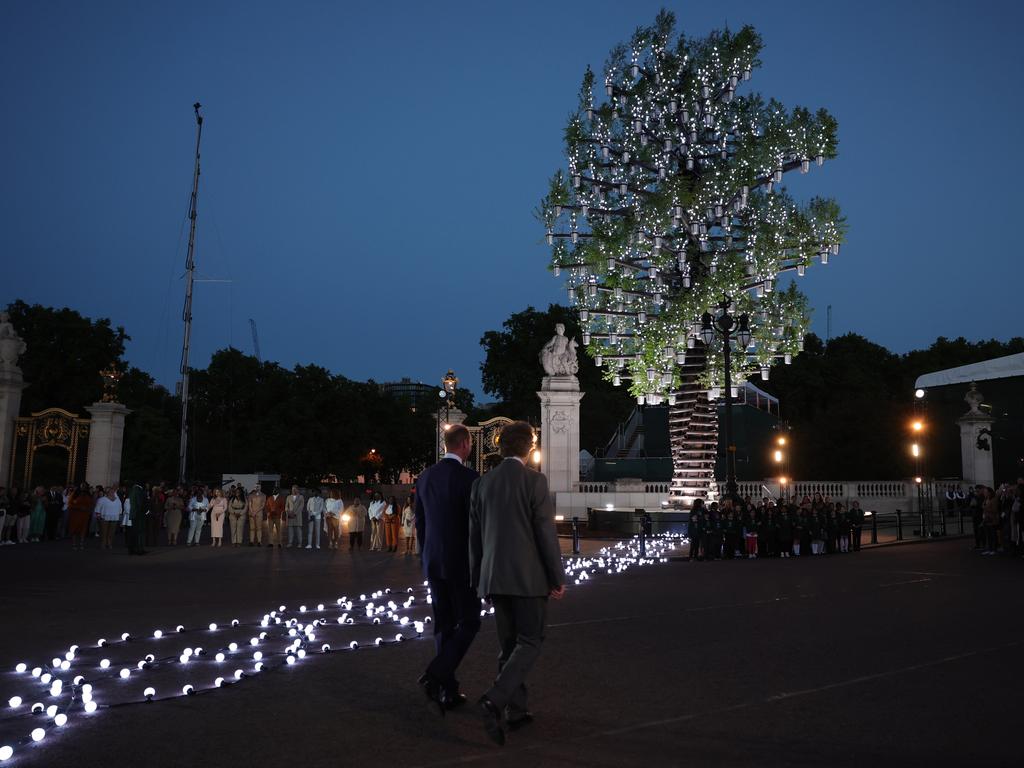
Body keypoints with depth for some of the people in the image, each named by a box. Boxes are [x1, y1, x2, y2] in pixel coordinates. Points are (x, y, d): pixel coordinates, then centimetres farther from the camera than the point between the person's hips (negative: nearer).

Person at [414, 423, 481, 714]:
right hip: (462, 563, -6)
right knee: (468, 623, 5)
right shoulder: (469, 477, -15)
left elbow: (419, 523, 12)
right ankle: (435, 675, -11)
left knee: (444, 625, 13)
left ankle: (448, 692, 18)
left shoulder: (425, 477, 6)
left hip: (433, 562, 7)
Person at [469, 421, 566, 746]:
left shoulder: (482, 483, 6)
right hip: (528, 576, -5)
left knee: (509, 645, 15)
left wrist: (477, 579, 19)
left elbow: (474, 536, 11)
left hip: (495, 577, 5)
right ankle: (494, 700, -15)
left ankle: (516, 710, 19)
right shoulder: (534, 480, -9)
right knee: (529, 643, 2)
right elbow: (547, 533, -11)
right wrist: (558, 578, -4)